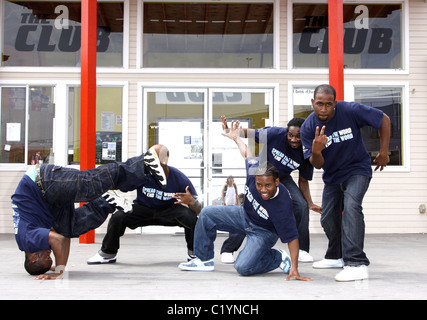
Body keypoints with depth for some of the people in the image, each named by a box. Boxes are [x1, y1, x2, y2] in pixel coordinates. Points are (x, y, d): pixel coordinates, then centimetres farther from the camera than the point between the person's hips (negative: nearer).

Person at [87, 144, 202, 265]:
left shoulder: (179, 179, -25)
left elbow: (198, 210, -21)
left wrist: (191, 201, -45)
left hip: (169, 211, -1)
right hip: (143, 209, 1)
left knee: (191, 216, -31)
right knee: (118, 217, -26)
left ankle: (193, 253, -2)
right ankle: (108, 254, 2)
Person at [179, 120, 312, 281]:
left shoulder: (282, 206, -38)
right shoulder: (254, 169, -25)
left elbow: (292, 237, -32)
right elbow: (247, 153, -2)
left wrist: (294, 268, -35)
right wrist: (236, 137, 14)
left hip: (263, 232, -6)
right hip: (245, 215, 6)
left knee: (243, 267, -24)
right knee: (207, 214, -3)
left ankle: (278, 257, 1)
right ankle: (204, 259, 10)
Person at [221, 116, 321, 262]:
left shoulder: (306, 155, -19)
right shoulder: (276, 134, -29)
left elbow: (303, 181, -9)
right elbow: (248, 133, -24)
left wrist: (310, 204, -19)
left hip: (282, 179, 3)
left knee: (302, 206, -13)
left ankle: (301, 250, 2)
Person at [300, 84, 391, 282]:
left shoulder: (351, 111, -24)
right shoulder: (308, 128, -16)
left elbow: (384, 119, -11)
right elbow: (318, 165, -14)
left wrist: (383, 152, -10)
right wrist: (316, 152, -38)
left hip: (357, 170, -4)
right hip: (332, 175, 5)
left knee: (351, 206, -28)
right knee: (327, 218, 9)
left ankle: (357, 264, -31)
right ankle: (336, 257, 35)